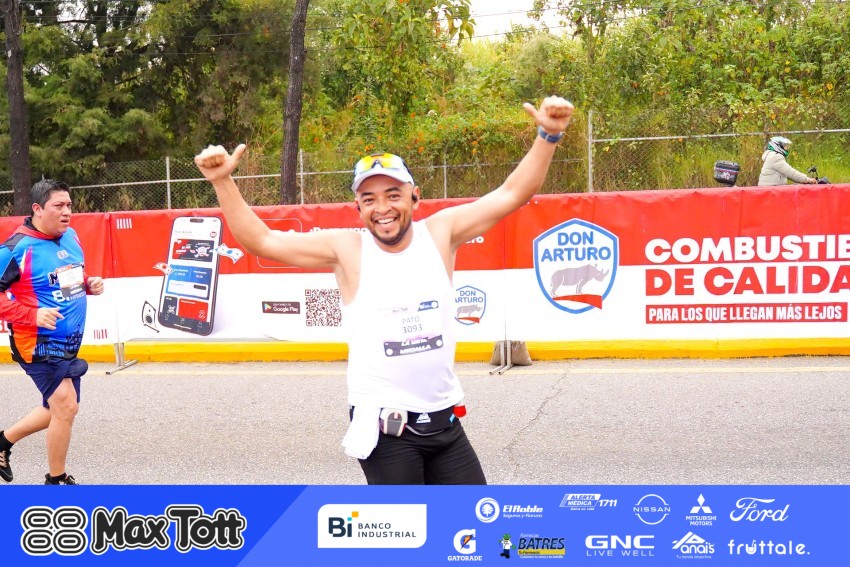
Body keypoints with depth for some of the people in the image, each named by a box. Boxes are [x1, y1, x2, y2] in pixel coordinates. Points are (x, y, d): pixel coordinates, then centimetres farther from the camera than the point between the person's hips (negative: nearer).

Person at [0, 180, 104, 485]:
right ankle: (56, 480, 8)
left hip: (68, 342, 8)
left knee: (58, 409, 18)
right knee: (65, 405, -11)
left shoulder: (69, 235, 4)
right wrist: (32, 315, -26)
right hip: (38, 343, -8)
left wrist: (89, 284, 0)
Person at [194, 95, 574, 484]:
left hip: (444, 420, 3)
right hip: (384, 430, -3)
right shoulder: (346, 249, -5)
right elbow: (261, 241, -6)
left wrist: (548, 136, -7)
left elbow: (511, 194, 2)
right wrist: (223, 182, -15)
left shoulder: (441, 233, 1)